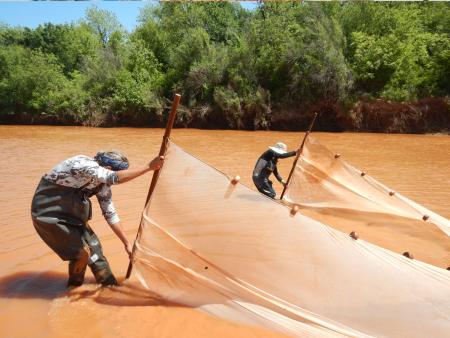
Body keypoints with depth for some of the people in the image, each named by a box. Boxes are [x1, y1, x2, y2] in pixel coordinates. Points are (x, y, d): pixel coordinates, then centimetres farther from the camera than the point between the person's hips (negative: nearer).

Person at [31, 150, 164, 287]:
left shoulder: (102, 183, -5)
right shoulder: (83, 164, -30)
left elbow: (110, 214, 4)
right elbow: (115, 178, -46)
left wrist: (127, 244, 5)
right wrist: (148, 167, -43)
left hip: (70, 213, 8)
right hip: (48, 213, -8)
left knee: (93, 246, 6)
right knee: (81, 251, -10)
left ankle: (111, 286, 22)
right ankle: (74, 290, 17)